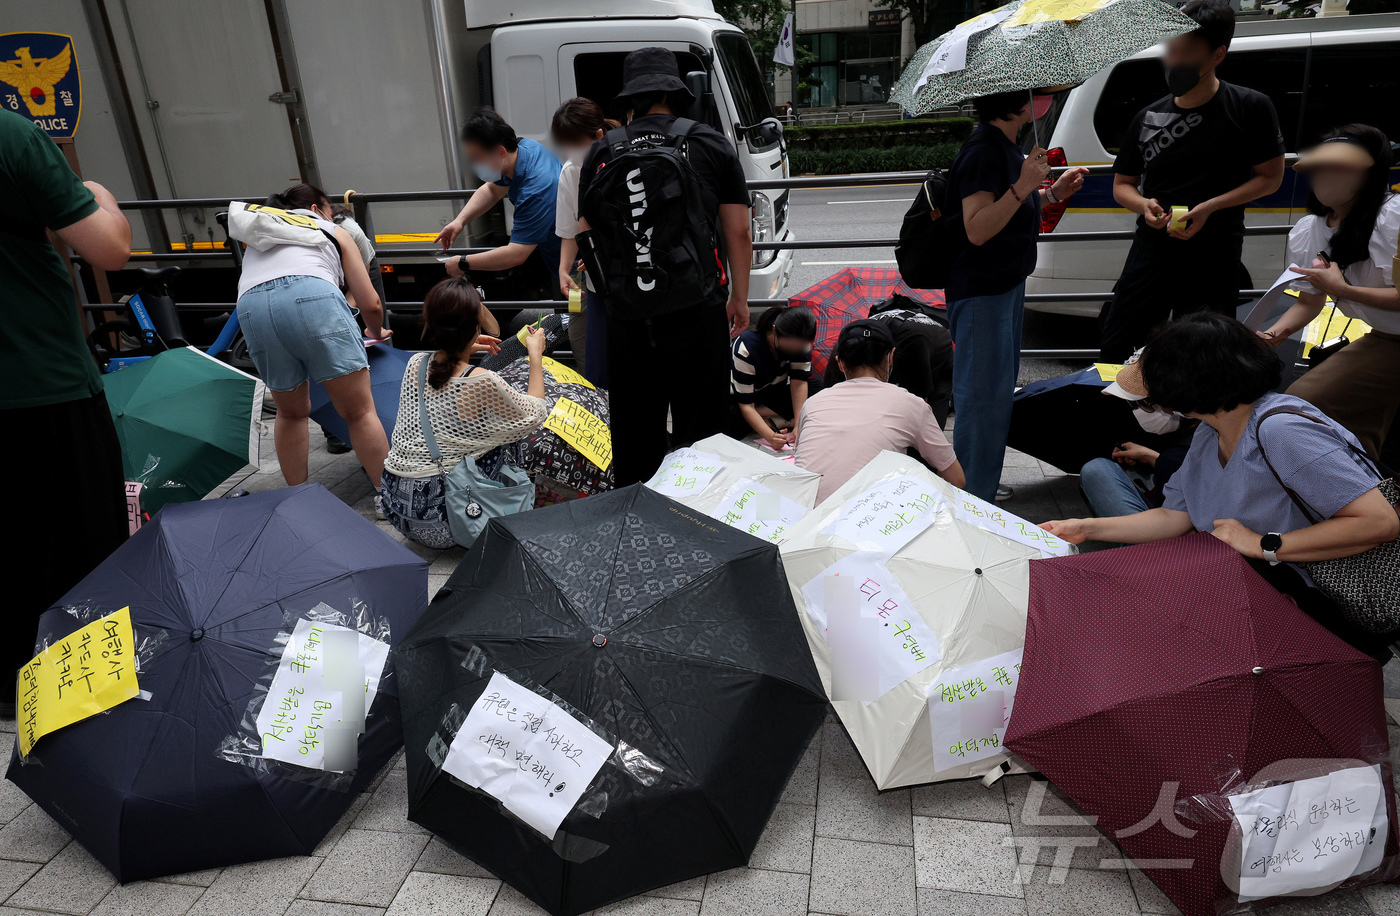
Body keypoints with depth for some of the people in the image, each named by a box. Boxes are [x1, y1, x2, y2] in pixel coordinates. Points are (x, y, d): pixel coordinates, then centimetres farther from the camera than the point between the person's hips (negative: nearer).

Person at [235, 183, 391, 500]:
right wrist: (376, 332, 40)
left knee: (291, 413, 20)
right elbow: (370, 304, 20)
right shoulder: (333, 232, 28)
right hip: (312, 297, -4)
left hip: (250, 308, 4)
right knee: (360, 410, 1)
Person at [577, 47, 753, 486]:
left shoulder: (602, 152, 6)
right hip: (699, 311, -1)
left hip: (626, 312, 1)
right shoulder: (712, 144, 5)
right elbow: (739, 234, 5)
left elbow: (586, 238, 12)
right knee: (700, 432, 8)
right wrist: (739, 298, 15)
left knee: (634, 433, 12)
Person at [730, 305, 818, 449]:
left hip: (776, 391, 6)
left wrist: (799, 426, -30)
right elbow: (746, 405, -32)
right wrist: (770, 436, -45)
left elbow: (799, 382, -18)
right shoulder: (746, 348, -32)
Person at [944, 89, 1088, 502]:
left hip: (1007, 285, 11)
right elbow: (977, 229, -26)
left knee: (1000, 391, 19)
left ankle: (985, 487, 34)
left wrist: (1053, 193, 15)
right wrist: (1023, 186, -31)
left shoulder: (1005, 147, 13)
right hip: (982, 293, -11)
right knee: (984, 398, -7)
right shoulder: (983, 151, -18)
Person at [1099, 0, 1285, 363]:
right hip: (1150, 250, 3)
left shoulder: (1251, 108, -3)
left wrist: (1209, 207, -15)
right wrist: (1143, 205, -9)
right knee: (1113, 353, 2)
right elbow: (1122, 183, 14)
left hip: (1214, 256, -2)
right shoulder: (1148, 118, 7)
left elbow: (1270, 177, 0)